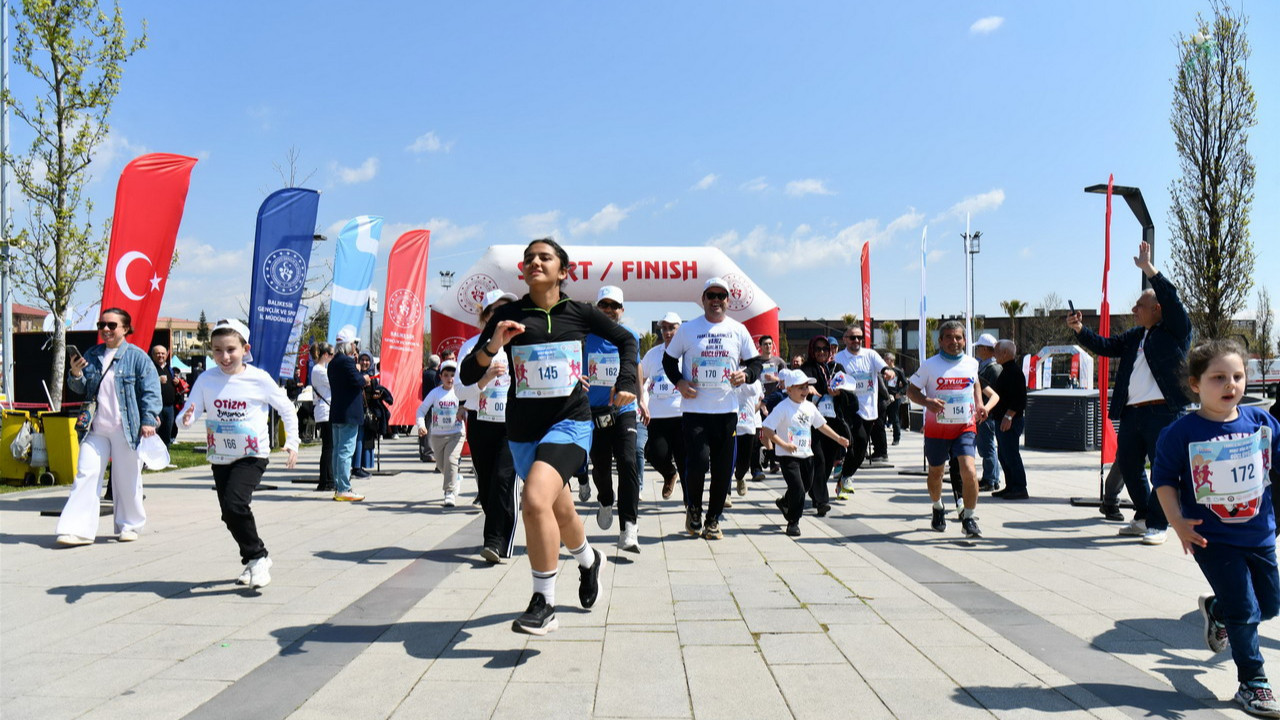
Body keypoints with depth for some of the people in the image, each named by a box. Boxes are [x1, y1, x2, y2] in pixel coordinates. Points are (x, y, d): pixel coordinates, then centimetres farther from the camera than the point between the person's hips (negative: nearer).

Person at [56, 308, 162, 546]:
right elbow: (82, 390, 19)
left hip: (126, 428, -4)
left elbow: (150, 391, -5)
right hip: (96, 428, 4)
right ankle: (78, 529, -2)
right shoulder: (92, 355, 12)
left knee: (127, 479, 6)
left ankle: (128, 525, 20)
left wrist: (148, 421, -13)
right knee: (86, 474, -4)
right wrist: (76, 374, -3)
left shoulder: (137, 357, -2)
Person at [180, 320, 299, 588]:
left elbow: (286, 409, 2)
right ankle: (252, 561, 29)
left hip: (253, 455, -4)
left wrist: (292, 442, -2)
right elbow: (189, 412, -7)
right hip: (220, 457, 4)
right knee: (229, 515, 8)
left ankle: (258, 557, -3)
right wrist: (187, 419, -30)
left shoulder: (259, 379, -9)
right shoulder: (206, 380, -3)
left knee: (234, 504, -22)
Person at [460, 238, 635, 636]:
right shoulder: (508, 315, -2)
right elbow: (468, 376, -5)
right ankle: (588, 559, 52)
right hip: (523, 429, 3)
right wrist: (492, 345, -22)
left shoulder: (578, 313, 0)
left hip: (570, 423, -3)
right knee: (561, 512, 18)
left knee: (535, 500, -26)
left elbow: (626, 340, 17)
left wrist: (626, 384, 5)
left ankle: (544, 604, -13)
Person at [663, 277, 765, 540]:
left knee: (723, 468, 4)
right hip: (695, 408, -2)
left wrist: (746, 374, -10)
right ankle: (694, 510, 15)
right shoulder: (688, 329, 5)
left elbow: (756, 362, 12)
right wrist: (679, 382, -4)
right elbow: (669, 359, 13)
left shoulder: (738, 330, 8)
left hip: (727, 410, 2)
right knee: (697, 462, -12)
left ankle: (713, 520, 19)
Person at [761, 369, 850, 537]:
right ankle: (793, 523, 4)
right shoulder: (783, 408, -14)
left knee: (806, 486, 17)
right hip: (788, 456, -7)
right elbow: (767, 429, -19)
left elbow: (821, 425, 20)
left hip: (806, 455, 7)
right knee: (798, 489, -12)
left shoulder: (809, 406, 7)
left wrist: (838, 438, 15)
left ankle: (784, 502, 45)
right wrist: (783, 444, -26)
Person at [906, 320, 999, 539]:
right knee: (936, 473, 14)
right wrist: (927, 402, -21)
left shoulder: (972, 363, 5)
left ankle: (968, 517, -4)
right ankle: (938, 508, 42)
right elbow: (911, 390, -2)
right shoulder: (930, 365, -5)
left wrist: (980, 405, 9)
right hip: (936, 428, -1)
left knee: (968, 470, -18)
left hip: (965, 427, 1)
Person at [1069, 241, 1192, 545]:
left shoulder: (1175, 331, -1)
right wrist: (1080, 330, 1)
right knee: (1128, 466, 13)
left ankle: (1158, 524, 9)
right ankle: (1143, 517, 28)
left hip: (1163, 412, -7)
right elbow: (1105, 346, 15)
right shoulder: (1134, 336, 17)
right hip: (1130, 413, 7)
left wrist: (1148, 268, -16)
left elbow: (1172, 301, -14)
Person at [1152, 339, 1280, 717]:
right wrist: (1177, 522, -16)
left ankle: (1215, 608, 49)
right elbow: (1164, 479, -7)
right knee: (1244, 611, -2)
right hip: (1213, 539, -5)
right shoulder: (1182, 432, -14)